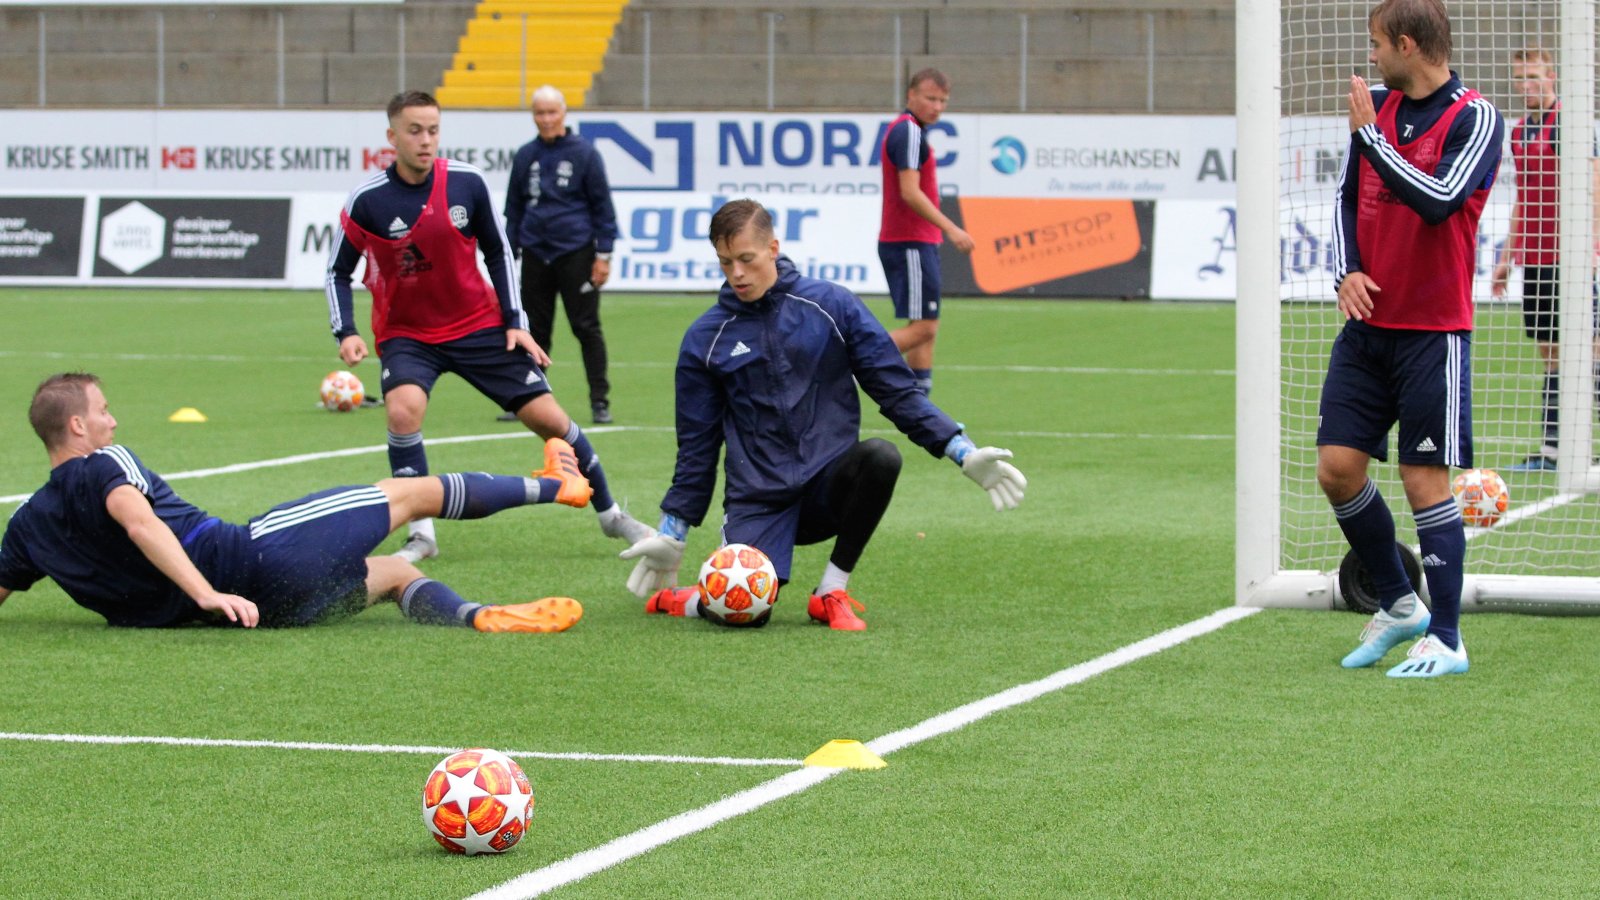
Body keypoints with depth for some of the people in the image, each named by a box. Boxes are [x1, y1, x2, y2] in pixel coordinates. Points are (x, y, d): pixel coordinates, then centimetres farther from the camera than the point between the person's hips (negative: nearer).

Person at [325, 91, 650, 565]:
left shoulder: (467, 183, -10)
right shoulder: (367, 201, -15)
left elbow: (497, 253, 5)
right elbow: (338, 272, -2)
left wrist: (516, 321, 0)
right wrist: (346, 333, -16)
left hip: (479, 325, 2)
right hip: (406, 334, -2)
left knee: (547, 415, -1)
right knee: (403, 410, -30)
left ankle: (610, 513, 20)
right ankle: (421, 534, -16)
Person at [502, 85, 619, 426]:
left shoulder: (584, 154, -1)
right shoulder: (525, 156, 9)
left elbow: (602, 206, 0)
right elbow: (514, 207, 15)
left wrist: (603, 255, -5)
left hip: (575, 253, -3)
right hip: (536, 255, 3)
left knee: (586, 327, -2)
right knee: (534, 330, 6)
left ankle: (599, 401, 2)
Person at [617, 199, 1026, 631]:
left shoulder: (832, 305, 3)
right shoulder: (706, 338, 6)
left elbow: (896, 390, 5)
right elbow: (697, 445, 14)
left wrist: (963, 452, -4)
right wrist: (672, 531, 13)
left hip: (831, 484, 0)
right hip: (758, 498, 0)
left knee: (881, 457, -33)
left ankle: (832, 592, -13)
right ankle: (675, 598, 15)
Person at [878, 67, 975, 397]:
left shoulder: (907, 131, 18)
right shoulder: (909, 132, -13)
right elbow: (909, 192, -22)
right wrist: (950, 228, -24)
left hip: (916, 243, 10)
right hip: (911, 244, -10)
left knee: (926, 328, 9)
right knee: (922, 327, -13)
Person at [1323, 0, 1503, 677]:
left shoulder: (1474, 120, -11)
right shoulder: (1378, 107, 9)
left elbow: (1438, 201, -25)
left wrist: (1370, 134, -18)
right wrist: (1347, 271, 0)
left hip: (1433, 332, -6)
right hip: (1367, 323, 6)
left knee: (1425, 480, -5)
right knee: (1337, 467, 2)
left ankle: (1445, 641, 4)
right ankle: (1398, 606, 20)